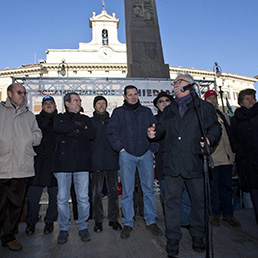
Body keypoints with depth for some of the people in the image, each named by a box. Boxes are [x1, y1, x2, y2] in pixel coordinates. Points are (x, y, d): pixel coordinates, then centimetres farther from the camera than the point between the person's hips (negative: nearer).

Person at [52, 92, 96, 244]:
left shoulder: (85, 119, 19)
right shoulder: (60, 118, 14)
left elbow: (92, 134, -1)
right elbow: (58, 128, -11)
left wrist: (72, 131, -6)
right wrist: (77, 125, -3)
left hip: (82, 162, 1)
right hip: (63, 162, -1)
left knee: (83, 197, 2)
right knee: (62, 198, 2)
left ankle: (83, 227, 19)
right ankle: (64, 228, 19)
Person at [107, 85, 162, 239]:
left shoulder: (146, 111, 15)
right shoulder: (118, 112, 10)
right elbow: (112, 131, 4)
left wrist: (153, 148, 3)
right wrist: (120, 147, -5)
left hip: (146, 154, 2)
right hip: (127, 154, -1)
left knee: (149, 188, 5)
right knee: (127, 191, 1)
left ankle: (151, 221, 18)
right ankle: (128, 223, 14)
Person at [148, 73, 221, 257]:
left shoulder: (204, 107, 7)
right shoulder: (169, 110, 19)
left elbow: (215, 127, 3)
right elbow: (162, 129, 20)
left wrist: (210, 139, -17)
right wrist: (154, 133, -2)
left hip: (195, 162, -2)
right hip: (172, 163, 3)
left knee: (199, 200, 9)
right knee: (172, 200, 5)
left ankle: (198, 237, 30)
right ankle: (173, 239, 20)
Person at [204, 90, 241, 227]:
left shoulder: (224, 116, 20)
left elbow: (229, 135, 22)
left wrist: (232, 153, 17)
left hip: (226, 157, 5)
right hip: (211, 158, -5)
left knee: (227, 186, 9)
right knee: (213, 187, 2)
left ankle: (228, 214, 20)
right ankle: (215, 214, 16)